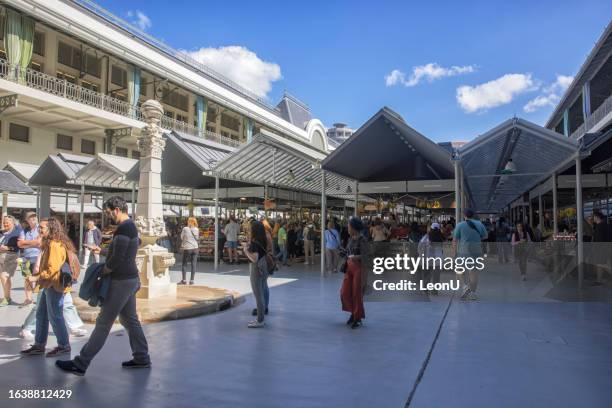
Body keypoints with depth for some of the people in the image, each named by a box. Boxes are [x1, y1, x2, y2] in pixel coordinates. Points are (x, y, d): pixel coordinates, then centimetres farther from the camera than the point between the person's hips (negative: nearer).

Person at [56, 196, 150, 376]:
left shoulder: (123, 228, -18)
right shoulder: (131, 226, 13)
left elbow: (117, 258, -23)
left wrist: (103, 272, -7)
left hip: (122, 282, -10)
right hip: (130, 279, 10)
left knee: (103, 323, -3)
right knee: (130, 319, 15)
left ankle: (80, 364, 5)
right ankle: (142, 358, 21)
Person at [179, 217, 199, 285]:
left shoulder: (185, 229, -9)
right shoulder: (197, 229, -1)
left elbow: (182, 237, 1)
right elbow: (197, 238, 7)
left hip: (187, 248, -3)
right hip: (195, 248, 3)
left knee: (184, 264, 9)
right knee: (194, 264, 6)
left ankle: (184, 280, 7)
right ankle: (192, 280, 7)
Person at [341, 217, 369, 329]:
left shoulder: (363, 240, -14)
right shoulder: (350, 239, 9)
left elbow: (364, 258, -17)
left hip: (359, 268, -7)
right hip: (349, 268, 7)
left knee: (357, 294, 1)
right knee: (345, 293, 4)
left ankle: (358, 318, 17)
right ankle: (353, 312, 26)